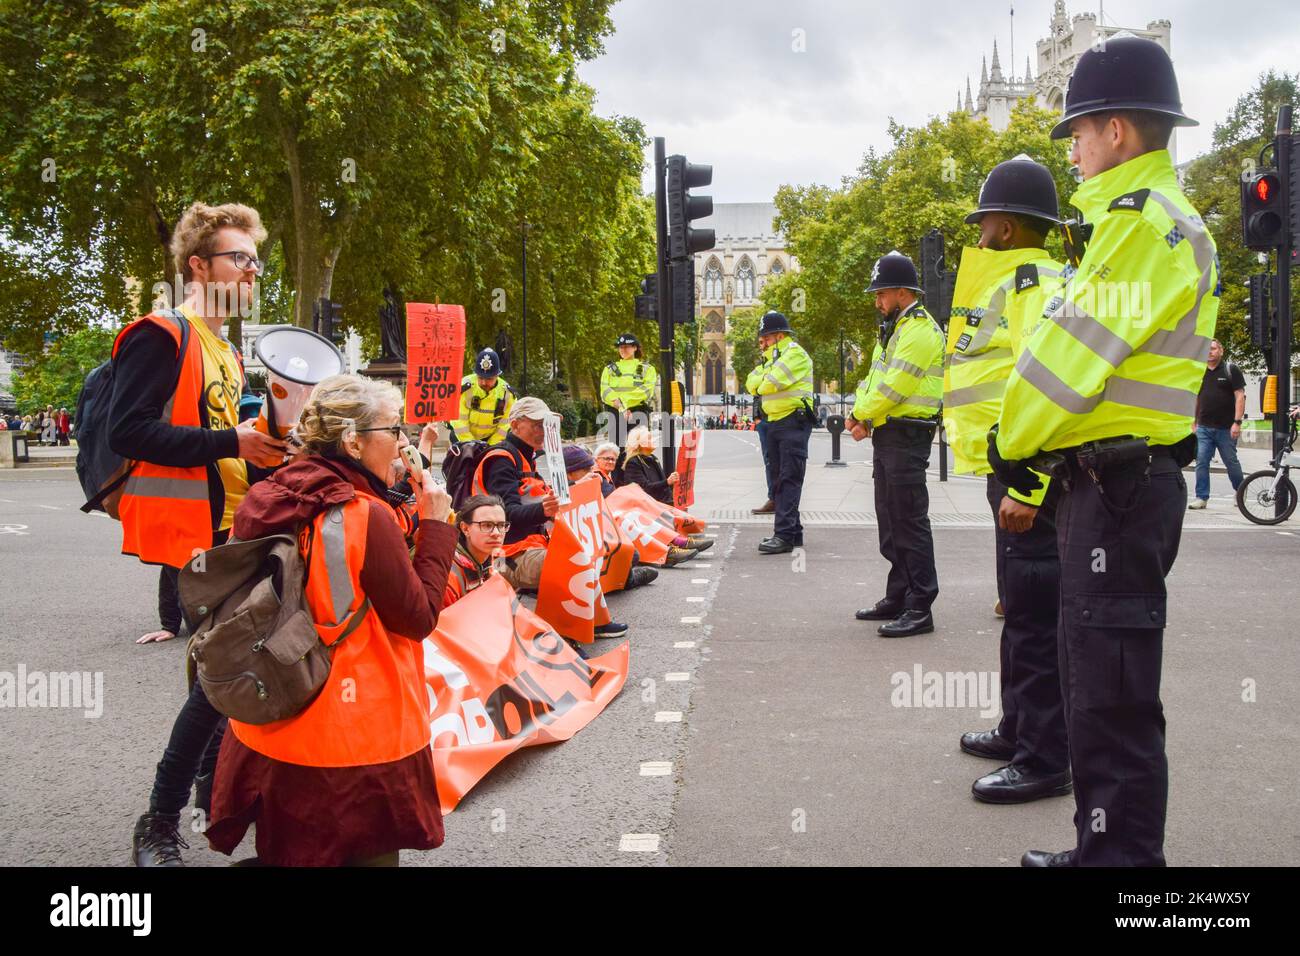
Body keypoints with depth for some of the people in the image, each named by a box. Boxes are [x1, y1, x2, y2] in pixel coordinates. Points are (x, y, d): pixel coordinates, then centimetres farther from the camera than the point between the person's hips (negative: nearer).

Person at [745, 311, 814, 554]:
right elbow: (752, 384, 12)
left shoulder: (795, 354, -8)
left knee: (789, 480, -12)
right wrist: (764, 361, -4)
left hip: (794, 422, -10)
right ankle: (793, 532, 16)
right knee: (778, 479, 10)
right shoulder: (772, 358, 23)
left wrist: (760, 386, 2)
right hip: (775, 423, 10)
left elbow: (771, 383, -20)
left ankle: (784, 535, -17)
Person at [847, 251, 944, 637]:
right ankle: (898, 597, 24)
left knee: (909, 521, -9)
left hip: (907, 437, -10)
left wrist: (864, 415, -8)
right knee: (890, 519, 15)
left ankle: (919, 608, -6)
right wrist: (859, 412, 1)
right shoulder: (893, 329, 19)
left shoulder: (920, 330, -14)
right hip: (887, 435, 10)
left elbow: (894, 386, -20)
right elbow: (874, 379, 18)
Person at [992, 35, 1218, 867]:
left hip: (1119, 484, -11)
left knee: (1113, 687, -5)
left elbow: (1073, 351, -19)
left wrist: (1014, 442, -5)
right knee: (1095, 669, 18)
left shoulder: (1142, 220, -15)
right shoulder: (1156, 217, 19)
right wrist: (1032, 448, 12)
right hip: (1118, 477, 11)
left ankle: (1123, 852, 4)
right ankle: (1106, 845, 29)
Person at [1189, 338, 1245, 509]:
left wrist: (1237, 422, -14)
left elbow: (1240, 396, -6)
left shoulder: (1231, 370, -1)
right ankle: (1202, 498, 1)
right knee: (1201, 463, -3)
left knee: (1231, 461, 7)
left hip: (1226, 428, -3)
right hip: (1203, 427, 4)